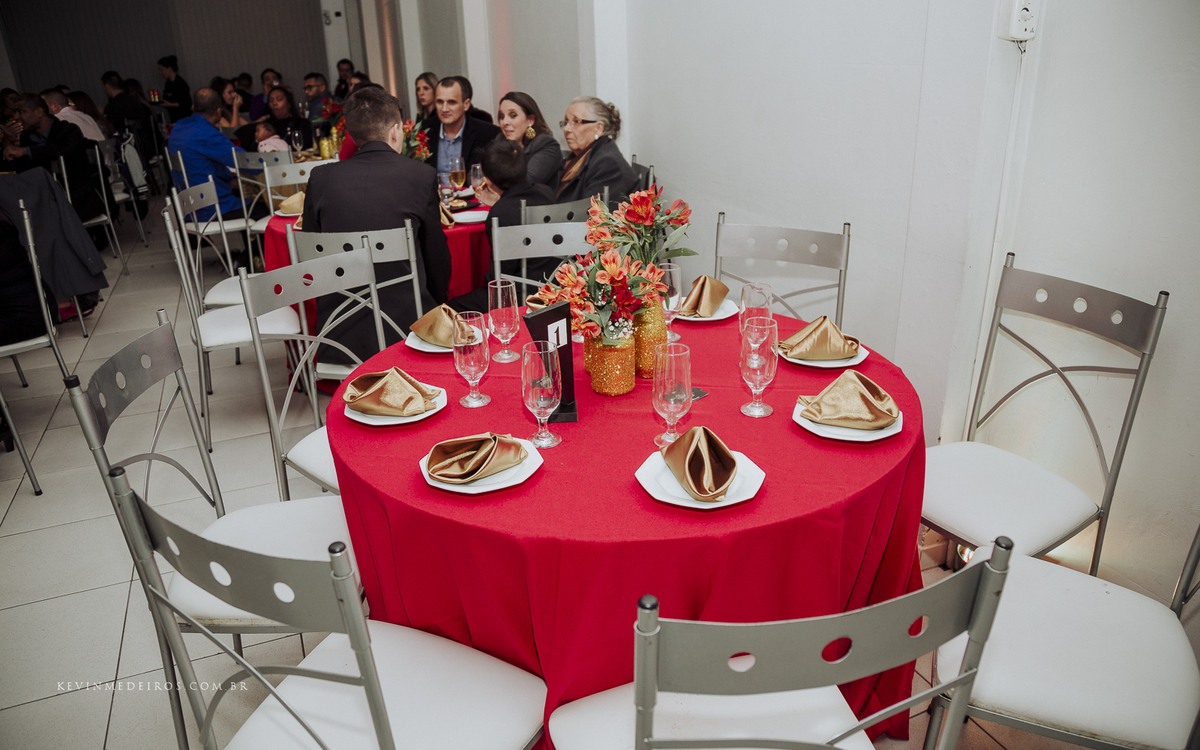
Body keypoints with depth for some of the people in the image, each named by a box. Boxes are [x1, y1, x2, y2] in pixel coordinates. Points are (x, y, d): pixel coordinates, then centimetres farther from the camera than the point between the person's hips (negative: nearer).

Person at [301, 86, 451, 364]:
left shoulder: (320, 177, 3)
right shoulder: (422, 175, -4)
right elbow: (437, 258, 5)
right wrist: (437, 305, 23)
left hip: (339, 334, 3)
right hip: (404, 327, -2)